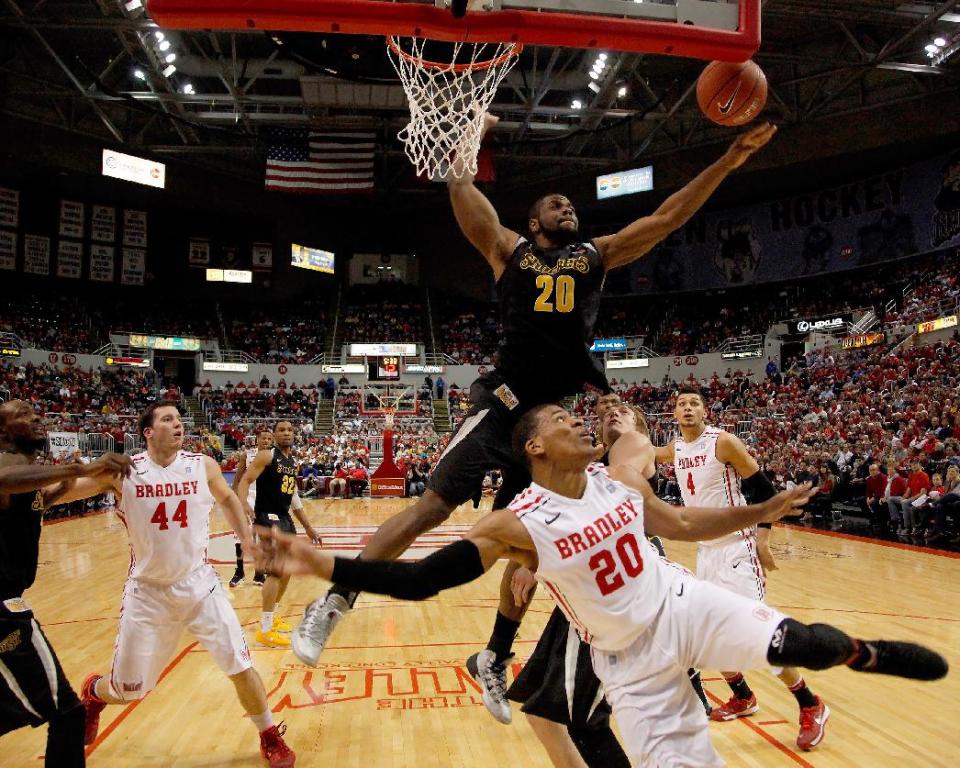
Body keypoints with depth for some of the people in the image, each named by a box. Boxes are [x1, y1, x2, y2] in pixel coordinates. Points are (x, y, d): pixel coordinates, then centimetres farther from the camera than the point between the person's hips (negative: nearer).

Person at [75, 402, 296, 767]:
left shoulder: (203, 466, -5)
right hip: (147, 592, 0)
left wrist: (245, 538, 11)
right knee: (128, 690, 10)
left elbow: (227, 499, 15)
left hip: (199, 585, 1)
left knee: (241, 667, -3)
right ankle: (92, 693, 48)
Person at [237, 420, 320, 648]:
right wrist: (244, 504, -39)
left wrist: (308, 526, 23)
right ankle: (265, 630, -9)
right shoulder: (266, 455, -8)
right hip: (267, 517, -9)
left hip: (285, 518, 9)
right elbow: (245, 480, -19)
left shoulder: (293, 462, 15)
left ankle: (272, 617, 34)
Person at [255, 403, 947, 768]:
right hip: (628, 659, -3)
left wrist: (762, 512, 7)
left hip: (684, 603, 3)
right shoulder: (516, 525, -21)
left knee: (801, 644, -14)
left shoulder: (622, 480, -6)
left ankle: (863, 653, 22)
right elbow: (420, 580, -26)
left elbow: (683, 525, 11)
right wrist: (322, 564, -36)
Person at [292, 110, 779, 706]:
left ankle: (496, 660, 24)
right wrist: (470, 135, 5)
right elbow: (462, 191, 5)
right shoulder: (508, 249, 11)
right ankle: (333, 604, 3)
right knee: (434, 505, -11)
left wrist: (729, 162, 7)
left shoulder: (597, 254, 17)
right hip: (507, 402, -3)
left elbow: (667, 218, 11)